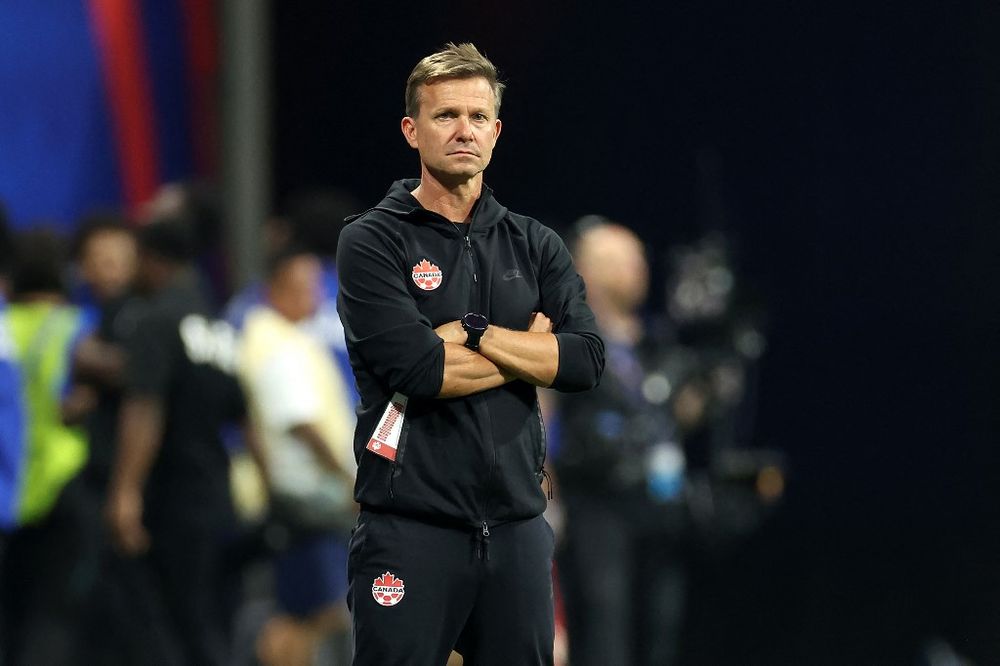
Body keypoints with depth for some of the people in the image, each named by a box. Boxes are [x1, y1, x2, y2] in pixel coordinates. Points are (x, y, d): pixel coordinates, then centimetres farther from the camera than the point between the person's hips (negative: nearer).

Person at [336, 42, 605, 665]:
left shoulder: (536, 246, 13)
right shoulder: (373, 242, -1)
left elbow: (587, 361, -2)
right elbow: (419, 371, -15)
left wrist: (471, 332, -9)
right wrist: (528, 346, -2)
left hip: (517, 523, 4)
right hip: (411, 526, -4)